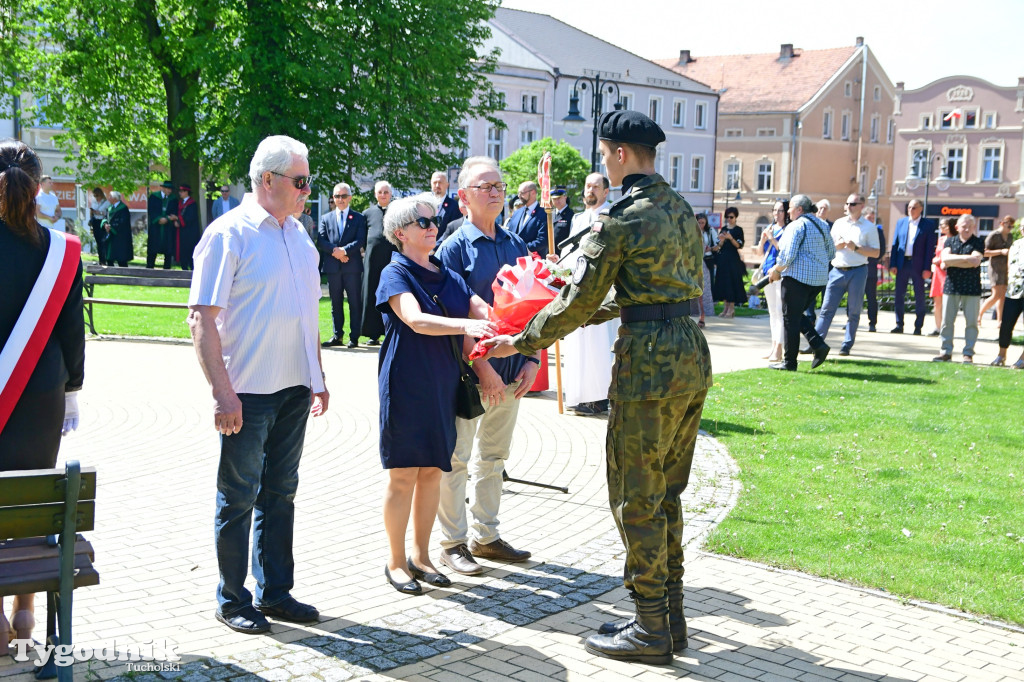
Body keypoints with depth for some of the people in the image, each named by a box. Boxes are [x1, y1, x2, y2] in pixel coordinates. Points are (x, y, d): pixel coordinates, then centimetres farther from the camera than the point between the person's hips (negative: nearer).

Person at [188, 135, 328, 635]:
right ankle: (232, 600, 17)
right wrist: (222, 392, -20)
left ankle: (275, 592, 25)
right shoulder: (229, 234, -11)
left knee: (280, 491, 14)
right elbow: (202, 318, -15)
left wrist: (317, 377, 18)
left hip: (294, 388, 7)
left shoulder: (297, 233, 12)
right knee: (238, 497, 4)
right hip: (247, 391, -7)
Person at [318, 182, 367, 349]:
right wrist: (335, 250, -14)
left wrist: (344, 250, -17)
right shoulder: (326, 218, 14)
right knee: (336, 303, 7)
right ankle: (337, 336, 12)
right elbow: (320, 241, 2)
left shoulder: (358, 218, 7)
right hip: (332, 266, 2)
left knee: (355, 302, -1)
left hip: (352, 266, -2)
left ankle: (354, 337, 3)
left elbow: (360, 240, -4)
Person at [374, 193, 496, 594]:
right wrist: (464, 325, -38)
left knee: (433, 470, 10)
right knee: (403, 474, -1)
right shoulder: (395, 274, -7)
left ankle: (420, 556, 22)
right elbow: (416, 321, -23)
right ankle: (396, 562, 12)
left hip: (442, 384, 6)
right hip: (406, 384, -6)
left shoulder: (448, 276, 12)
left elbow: (481, 309, 0)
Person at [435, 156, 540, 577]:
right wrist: (482, 368, -17)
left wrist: (532, 359, 2)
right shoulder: (454, 248, -8)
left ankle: (486, 536, 28)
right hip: (469, 374, -6)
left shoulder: (516, 246, 9)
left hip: (511, 372, 6)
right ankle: (453, 542, 14)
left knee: (493, 457, 16)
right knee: (456, 459, 2)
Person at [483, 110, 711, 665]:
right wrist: (596, 313, 26)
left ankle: (651, 630, 8)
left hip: (649, 361, -9)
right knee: (664, 494, 17)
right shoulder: (681, 210, 15)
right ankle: (671, 615, 23)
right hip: (692, 354, 9)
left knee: (636, 498, 1)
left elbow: (578, 300, -9)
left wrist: (521, 342, 3)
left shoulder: (621, 218, -11)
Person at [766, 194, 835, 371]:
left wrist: (776, 270, -4)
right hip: (820, 278, 9)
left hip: (798, 276, -8)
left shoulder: (796, 226, -11)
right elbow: (831, 253, 18)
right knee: (798, 314, 20)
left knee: (790, 318, 0)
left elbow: (788, 255, -19)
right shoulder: (821, 224, 15)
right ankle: (818, 345, 3)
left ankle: (789, 361, 4)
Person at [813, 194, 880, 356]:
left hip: (857, 271, -2)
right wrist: (837, 246, -6)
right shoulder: (838, 224, 13)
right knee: (827, 308, -2)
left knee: (853, 311, 3)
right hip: (837, 270, 2)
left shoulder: (869, 227, 4)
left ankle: (847, 345, 11)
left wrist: (856, 247, -12)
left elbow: (875, 252, -1)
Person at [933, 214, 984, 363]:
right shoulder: (950, 241, 10)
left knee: (971, 322, 0)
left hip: (972, 288, -2)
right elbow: (945, 258, -6)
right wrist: (965, 257, -14)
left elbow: (975, 262, -12)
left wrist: (952, 261, -8)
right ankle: (946, 351, 10)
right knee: (947, 321, 2)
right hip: (951, 286, 2)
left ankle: (968, 353, 6)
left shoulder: (978, 242, 3)